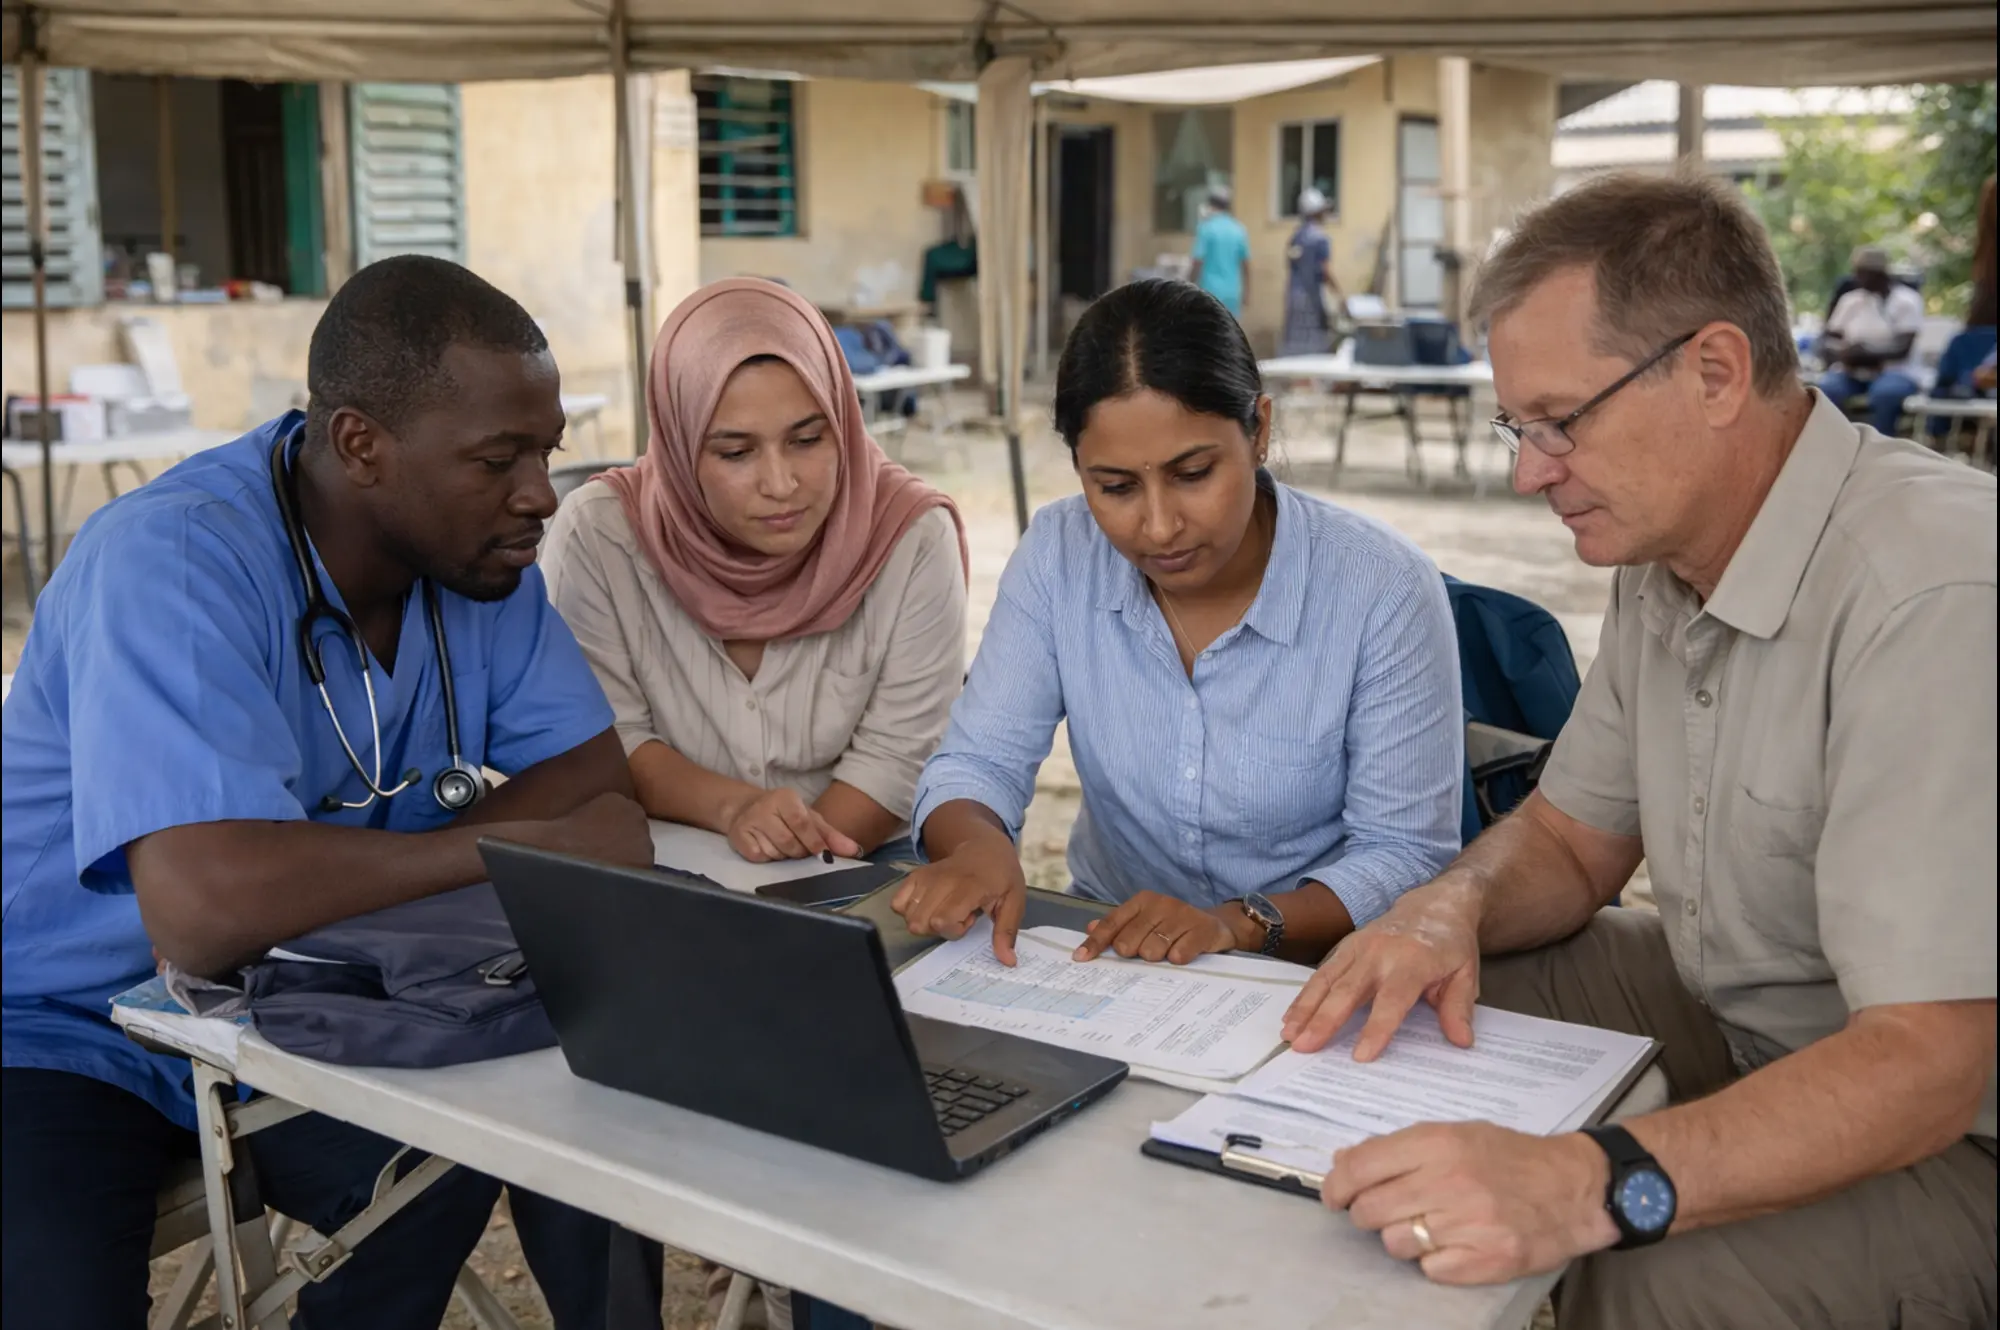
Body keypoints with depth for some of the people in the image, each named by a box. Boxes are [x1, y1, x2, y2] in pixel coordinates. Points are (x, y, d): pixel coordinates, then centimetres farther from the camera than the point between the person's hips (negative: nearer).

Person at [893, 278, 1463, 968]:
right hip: (1105, 950, 2)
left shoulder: (1386, 591, -16)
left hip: (1315, 978, -1)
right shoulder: (1057, 557, -6)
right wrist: (977, 845, -28)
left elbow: (1406, 855, -13)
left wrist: (1243, 923, -29)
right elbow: (977, 763, -4)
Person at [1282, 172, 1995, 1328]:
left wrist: (1599, 1186, -46)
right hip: (1732, 1024, 8)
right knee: (1405, 1013, 1)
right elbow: (1575, 834, 10)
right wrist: (1452, 907, -12)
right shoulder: (1667, 556, 0)